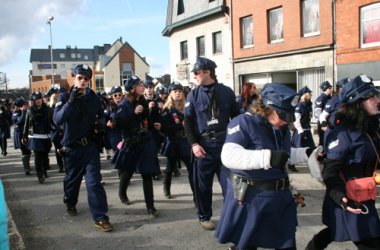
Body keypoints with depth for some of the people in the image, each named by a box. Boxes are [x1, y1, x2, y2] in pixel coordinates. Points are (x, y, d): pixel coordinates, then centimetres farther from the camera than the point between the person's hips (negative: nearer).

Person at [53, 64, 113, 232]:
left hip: (90, 145, 1)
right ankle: (70, 204, 43)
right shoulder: (64, 97, -6)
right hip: (72, 146, 0)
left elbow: (101, 117, 18)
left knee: (94, 181, -7)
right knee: (72, 179, 16)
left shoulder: (94, 98, 1)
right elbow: (57, 120, -21)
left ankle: (100, 217, -7)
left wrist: (99, 123, -5)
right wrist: (70, 102, -31)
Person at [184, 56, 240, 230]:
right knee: (203, 184, 9)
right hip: (204, 145, 0)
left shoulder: (227, 92, 2)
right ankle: (204, 217, 26)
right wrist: (194, 144, -10)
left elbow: (236, 116, 8)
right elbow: (188, 122, 1)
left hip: (225, 143, 0)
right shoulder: (193, 95, 1)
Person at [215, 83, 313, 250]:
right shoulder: (244, 123, -18)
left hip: (280, 198, 7)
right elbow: (228, 156, -34)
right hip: (250, 198, -7)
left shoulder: (283, 128, 7)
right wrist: (268, 157, -40)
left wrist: (306, 153, 8)